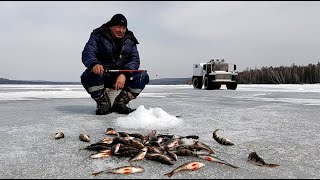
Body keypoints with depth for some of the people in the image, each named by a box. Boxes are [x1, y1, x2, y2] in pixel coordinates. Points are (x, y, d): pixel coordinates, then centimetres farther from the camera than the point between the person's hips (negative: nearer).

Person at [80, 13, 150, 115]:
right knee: (88, 75, -33)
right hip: (102, 74, -2)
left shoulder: (130, 41, 7)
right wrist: (94, 64, -41)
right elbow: (87, 53, -14)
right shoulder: (98, 36, -1)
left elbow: (135, 60, -4)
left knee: (143, 76, -21)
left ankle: (120, 103, -10)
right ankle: (103, 103, -12)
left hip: (123, 76, 3)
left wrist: (124, 75, -26)